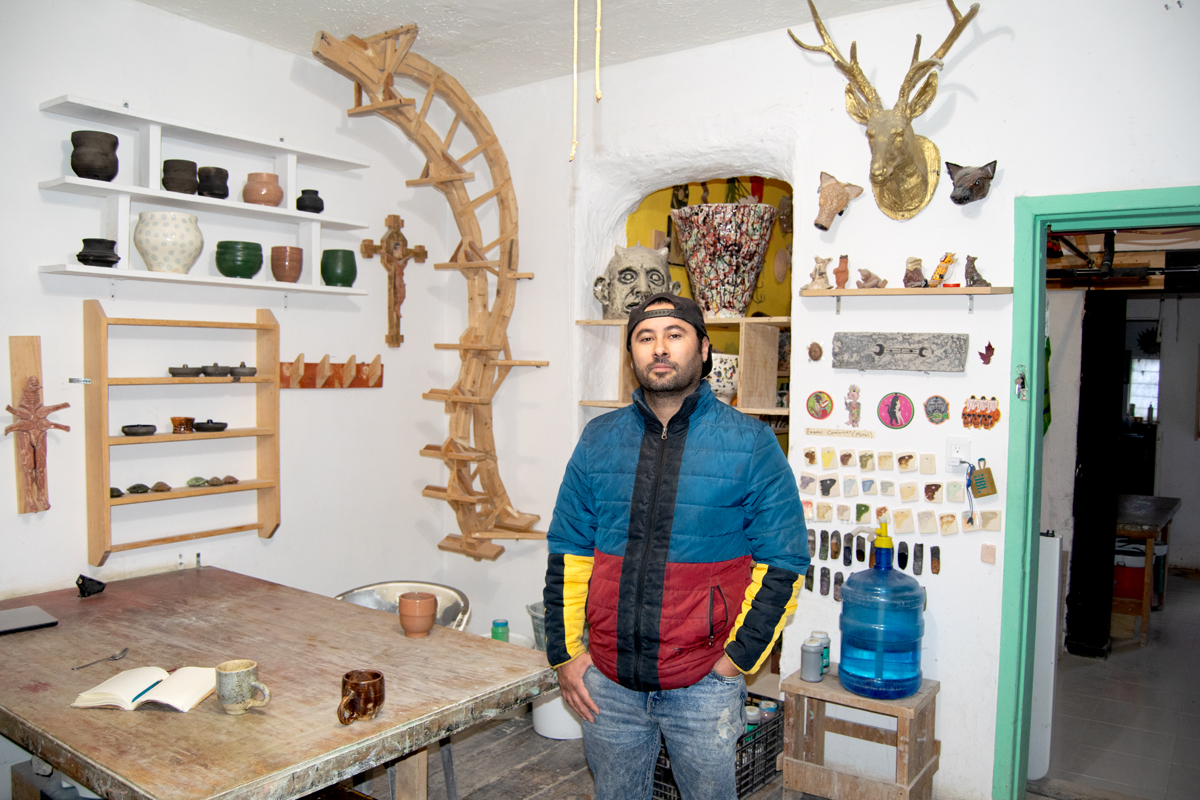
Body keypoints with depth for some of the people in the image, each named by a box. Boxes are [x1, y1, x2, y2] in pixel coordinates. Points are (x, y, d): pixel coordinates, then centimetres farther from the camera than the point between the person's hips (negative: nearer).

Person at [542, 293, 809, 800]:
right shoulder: (599, 439, 2)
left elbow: (783, 562, -4)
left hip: (703, 684, -2)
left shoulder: (750, 443, -7)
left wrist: (738, 658, -7)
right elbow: (568, 551, 7)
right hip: (607, 681, 3)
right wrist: (564, 651, 3)